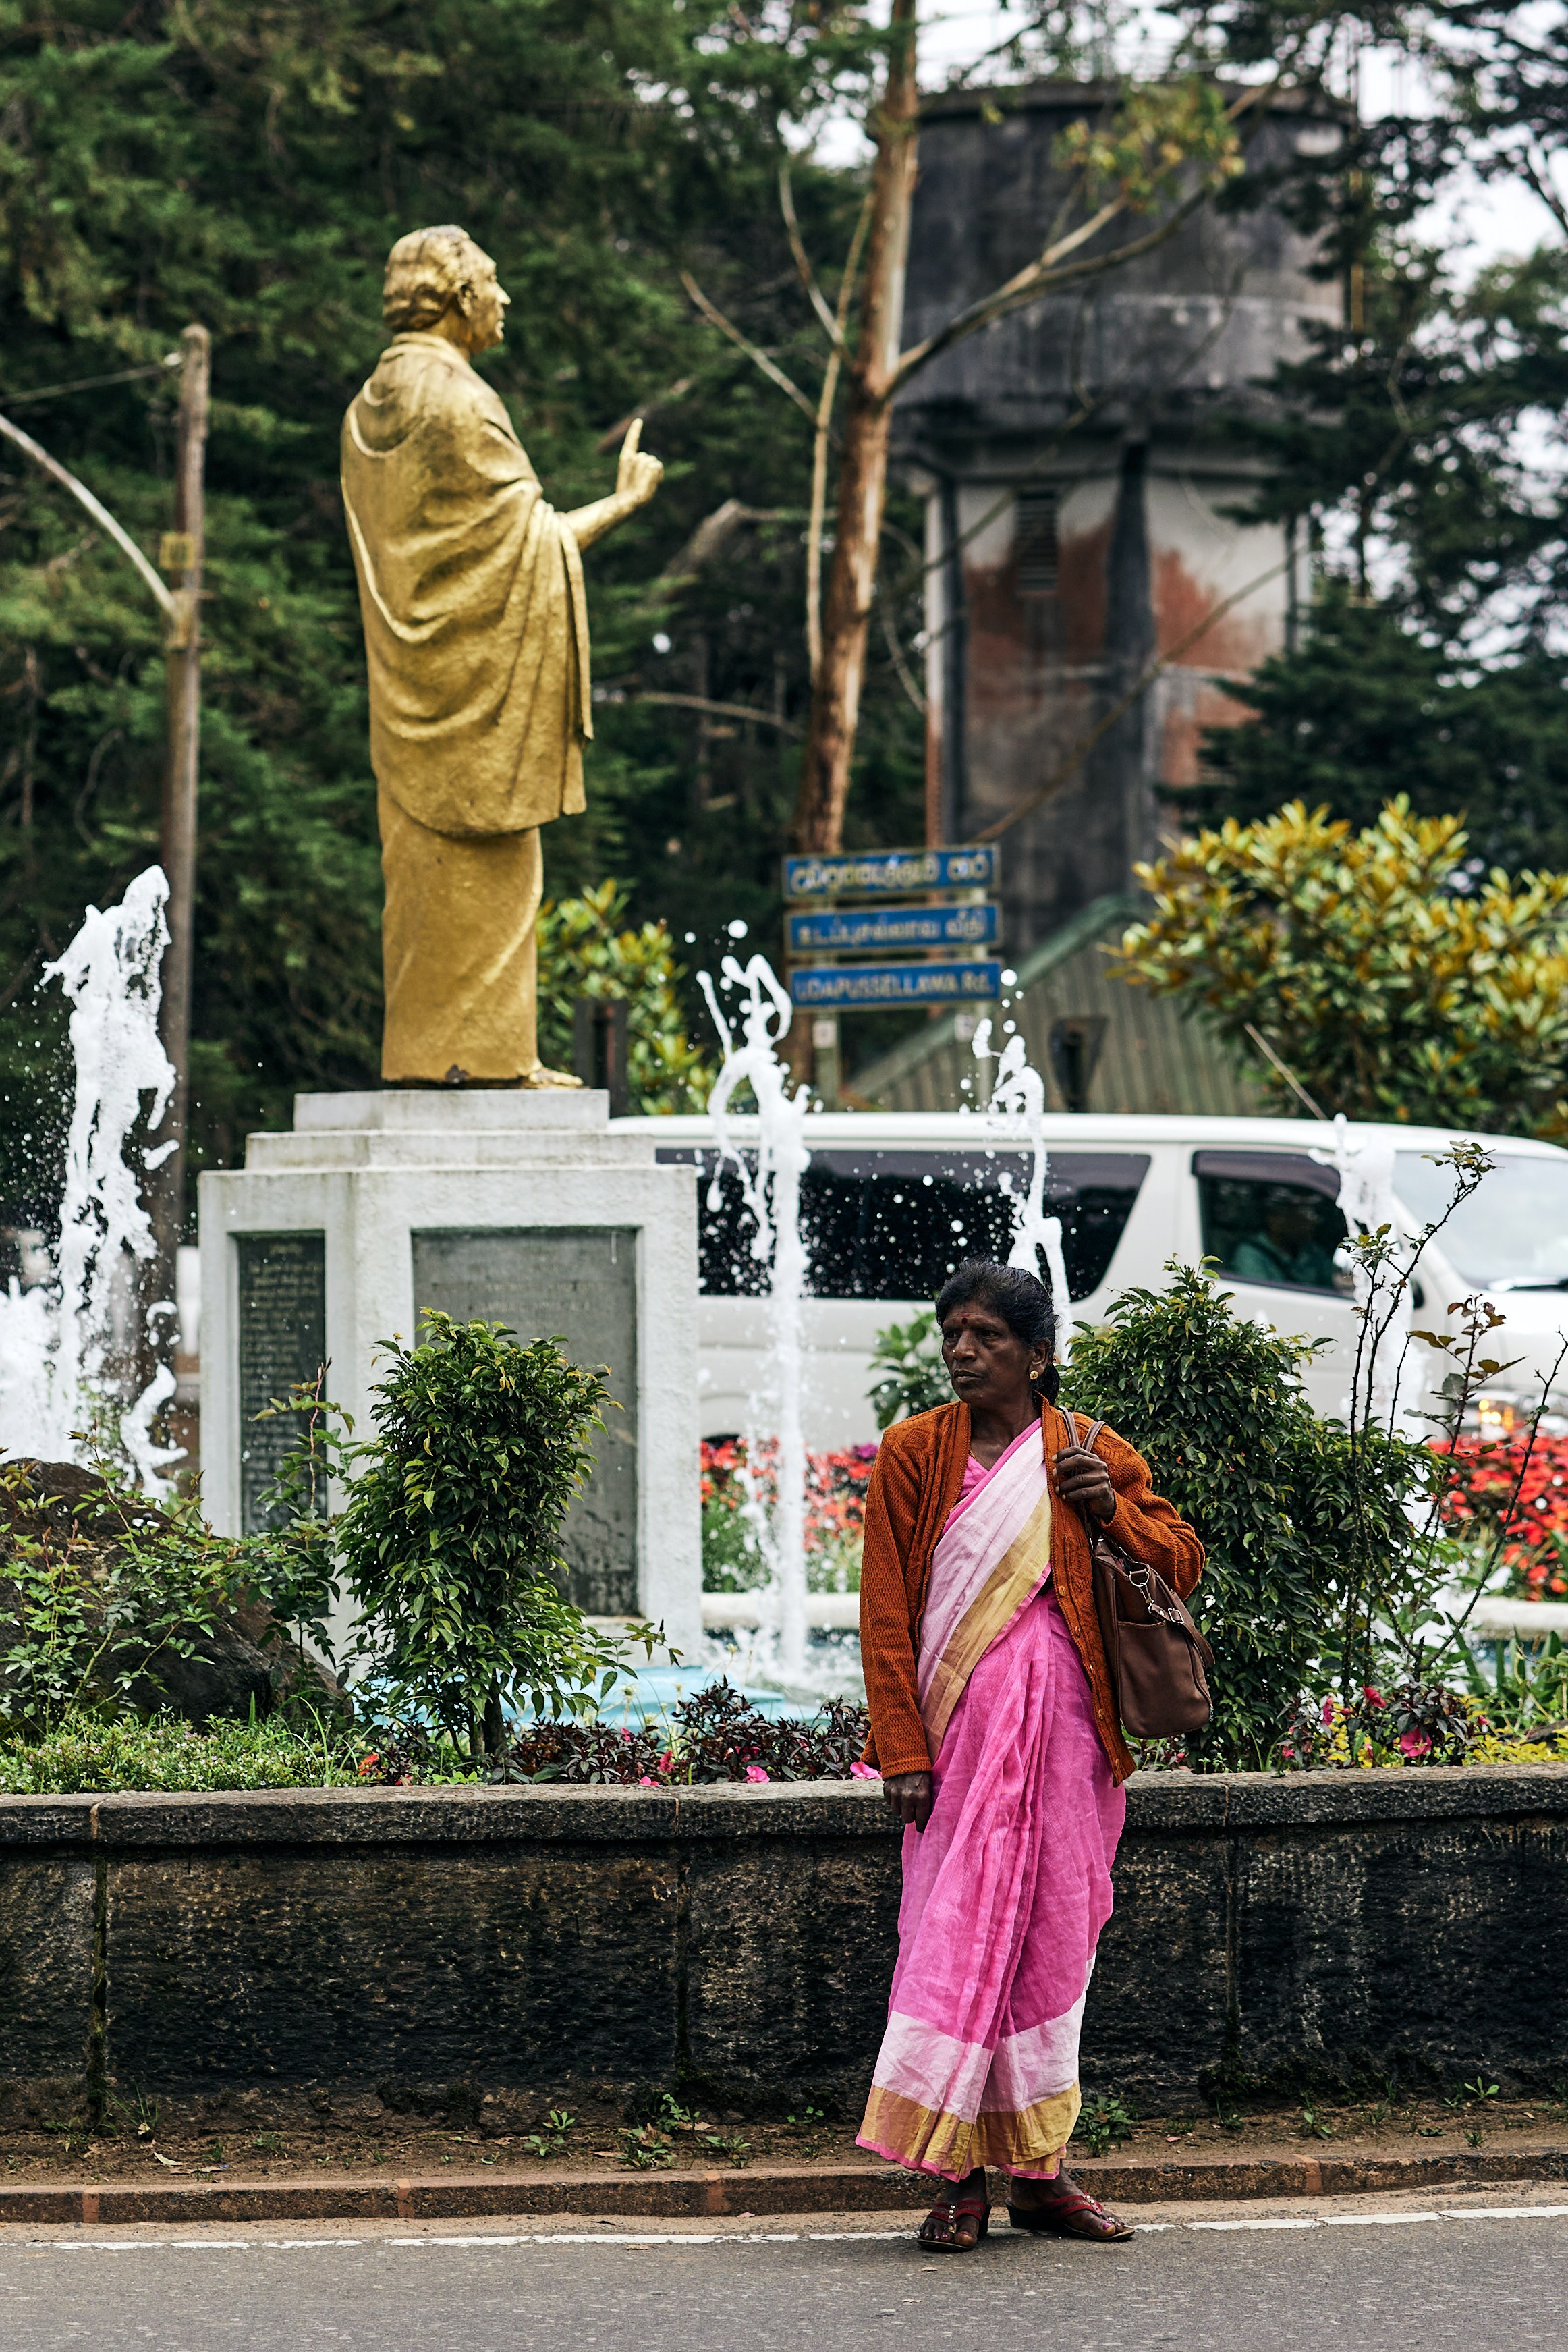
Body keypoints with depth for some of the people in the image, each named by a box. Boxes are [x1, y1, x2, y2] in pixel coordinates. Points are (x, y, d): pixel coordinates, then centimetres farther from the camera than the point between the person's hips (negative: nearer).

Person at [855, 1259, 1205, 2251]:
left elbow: (1184, 1562, 12)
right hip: (960, 1718, -2)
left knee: (1051, 1939, 5)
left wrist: (1111, 1508, -8)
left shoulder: (1091, 1453, 7)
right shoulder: (914, 1452, 4)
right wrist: (903, 1750, -7)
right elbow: (886, 1611, 1)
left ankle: (1039, 2173, 13)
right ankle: (960, 2177, -3)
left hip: (1064, 1718, 2)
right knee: (961, 1930, -7)